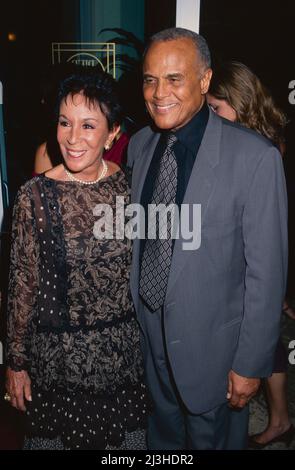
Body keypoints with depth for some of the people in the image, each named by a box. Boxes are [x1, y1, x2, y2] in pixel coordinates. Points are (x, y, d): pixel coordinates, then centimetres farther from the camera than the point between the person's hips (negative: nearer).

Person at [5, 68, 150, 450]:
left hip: (124, 349, 3)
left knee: (126, 432, 19)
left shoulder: (129, 186, -7)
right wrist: (16, 362, -1)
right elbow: (22, 283, -7)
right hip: (57, 354, -2)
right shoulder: (35, 196, -14)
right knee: (58, 433, 18)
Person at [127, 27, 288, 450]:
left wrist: (251, 363, -12)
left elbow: (267, 271, -17)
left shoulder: (255, 157, -21)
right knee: (162, 432, 28)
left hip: (208, 340, -4)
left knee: (205, 434, 22)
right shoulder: (139, 145, -2)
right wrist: (128, 312, 9)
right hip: (147, 330, 5)